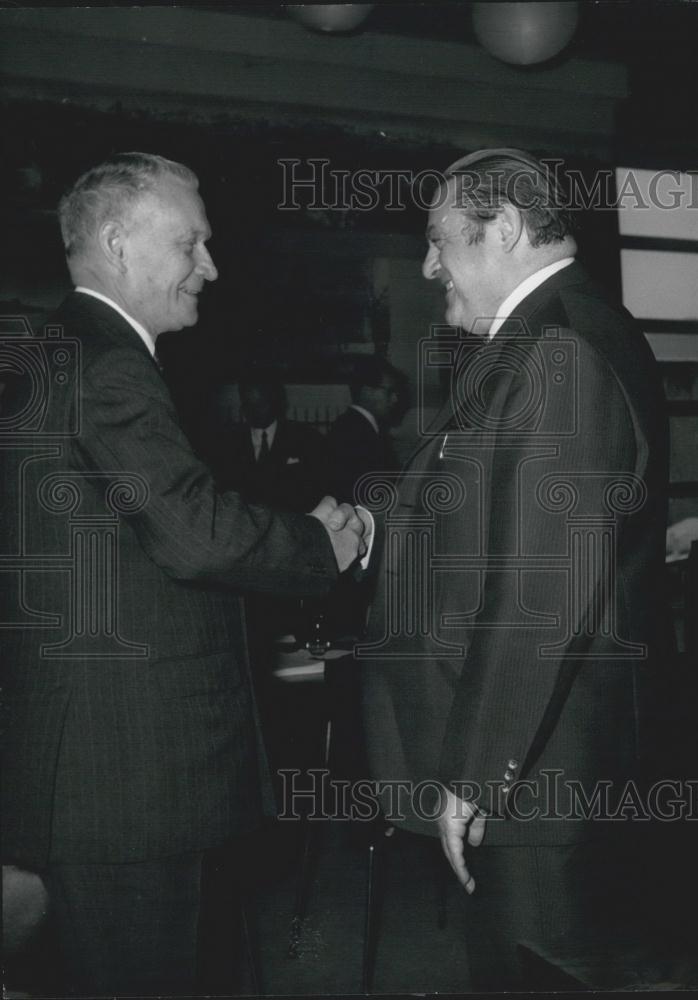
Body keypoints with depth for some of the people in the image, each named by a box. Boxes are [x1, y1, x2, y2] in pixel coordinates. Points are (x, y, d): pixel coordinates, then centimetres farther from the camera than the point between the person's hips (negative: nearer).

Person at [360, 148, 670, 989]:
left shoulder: (559, 350, -19)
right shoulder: (579, 334, 12)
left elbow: (541, 590, -24)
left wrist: (475, 772, -20)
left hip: (530, 771, -9)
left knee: (535, 970, 5)